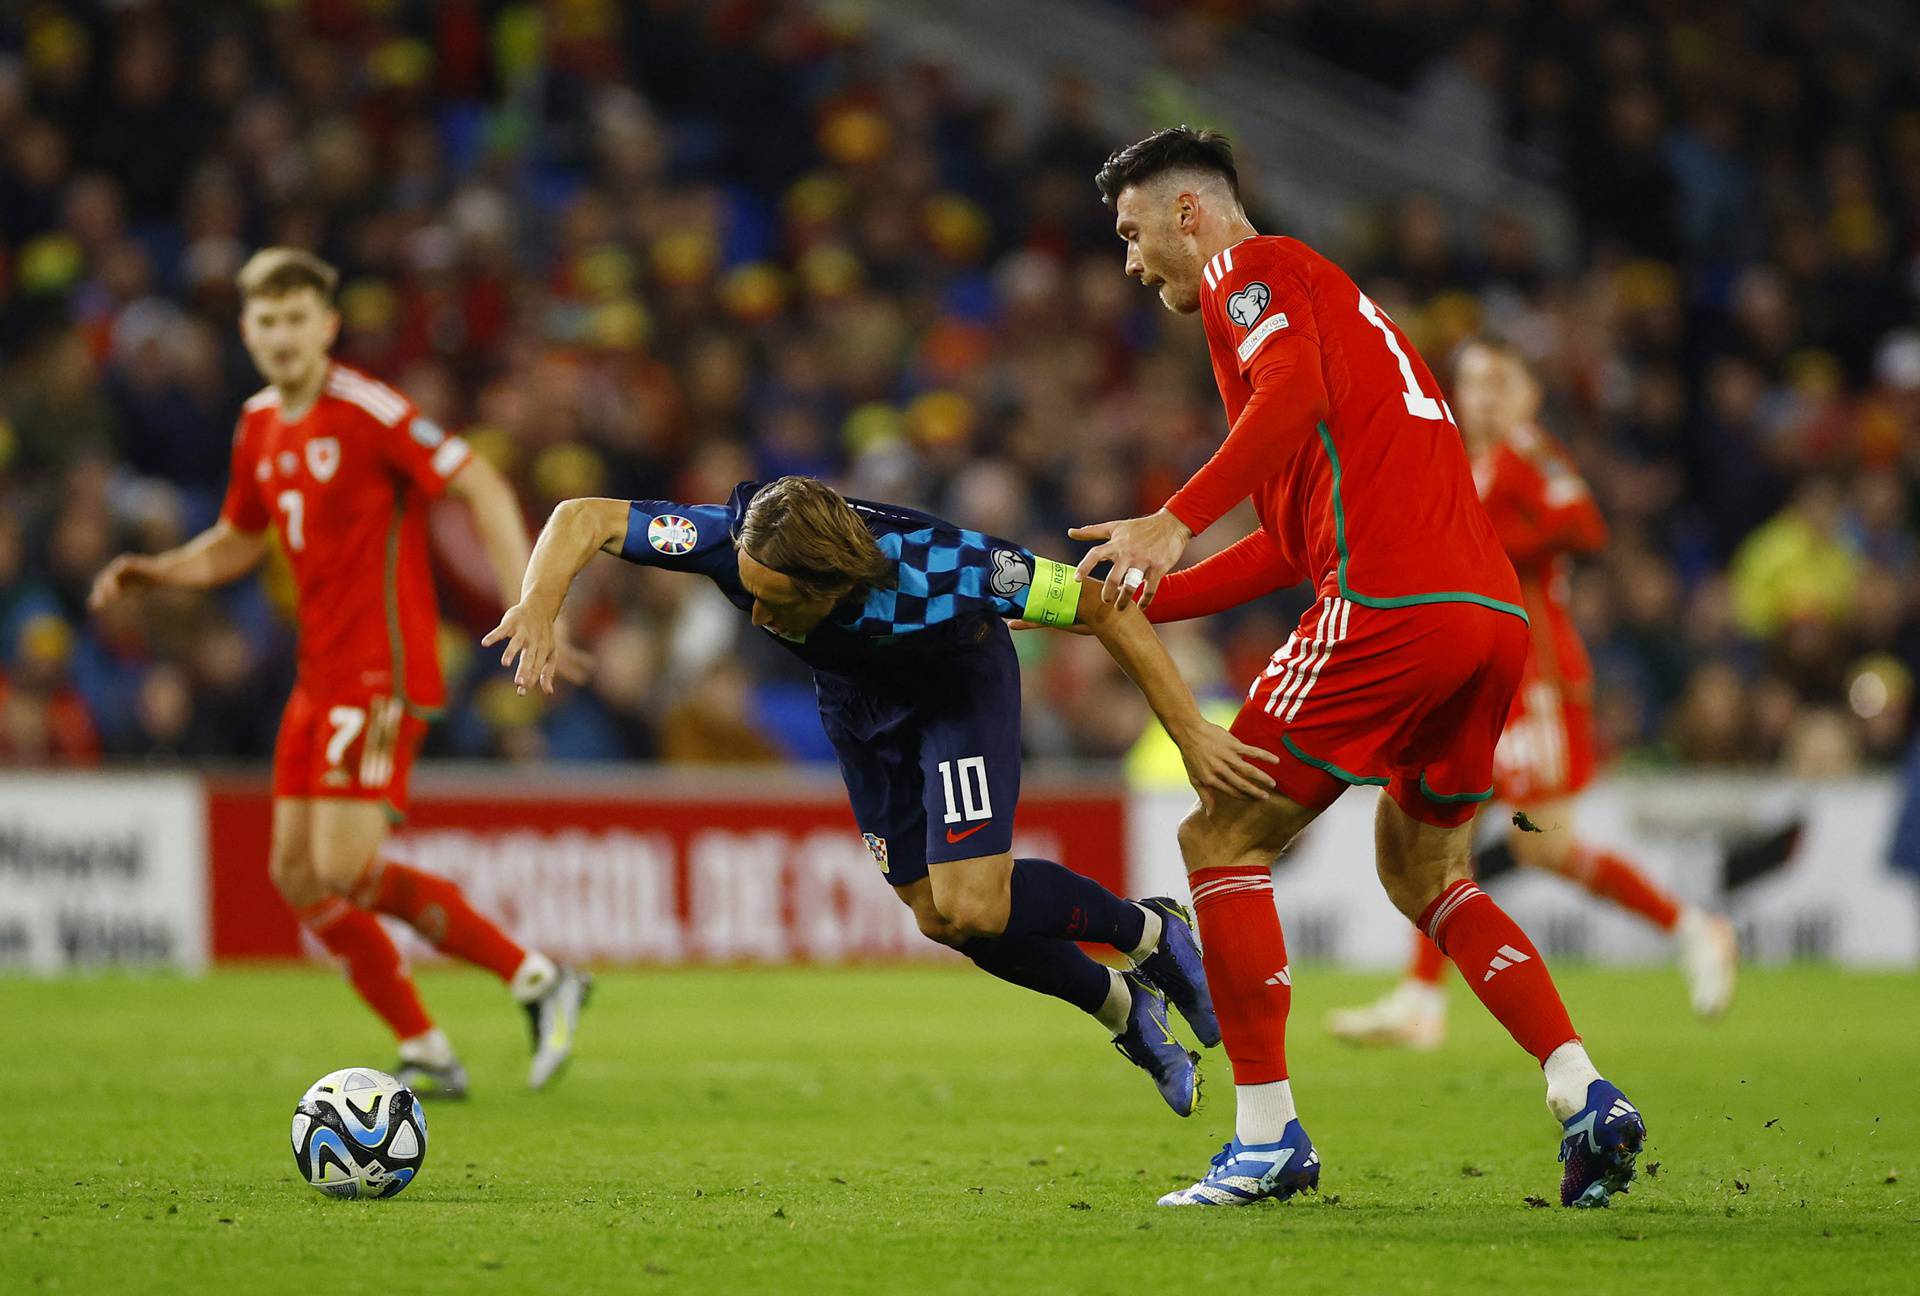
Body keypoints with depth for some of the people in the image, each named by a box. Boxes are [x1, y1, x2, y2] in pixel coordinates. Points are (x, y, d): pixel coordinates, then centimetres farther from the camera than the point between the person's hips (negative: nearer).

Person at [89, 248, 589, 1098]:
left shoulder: (368, 412, -14)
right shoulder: (260, 427, 11)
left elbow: (483, 491, -15)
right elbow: (237, 543, 25)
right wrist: (150, 573, 8)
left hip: (381, 671, -9)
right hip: (320, 676, 9)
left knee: (345, 871, -16)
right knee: (297, 876, 5)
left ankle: (536, 980, -6)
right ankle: (425, 1053, 13)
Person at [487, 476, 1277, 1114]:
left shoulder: (933, 570, -44)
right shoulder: (736, 542, -37)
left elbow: (1104, 608, -32)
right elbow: (584, 519, -27)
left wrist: (1191, 734, -31)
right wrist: (539, 606, -47)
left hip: (962, 687, -4)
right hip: (857, 701, 4)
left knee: (974, 906, -19)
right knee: (938, 916, 6)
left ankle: (1149, 933, 10)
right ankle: (1124, 1009, 30)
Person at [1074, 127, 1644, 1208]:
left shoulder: (1251, 269, 5)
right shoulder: (1318, 291, 32)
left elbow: (1296, 394, -18)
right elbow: (1293, 547, 30)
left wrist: (1175, 521, -21)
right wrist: (1139, 600, 28)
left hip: (1389, 609, -9)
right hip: (1493, 608, 9)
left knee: (1223, 839, 0)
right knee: (1425, 871, 22)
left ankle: (1269, 1138, -2)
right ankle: (1588, 1098, 6)